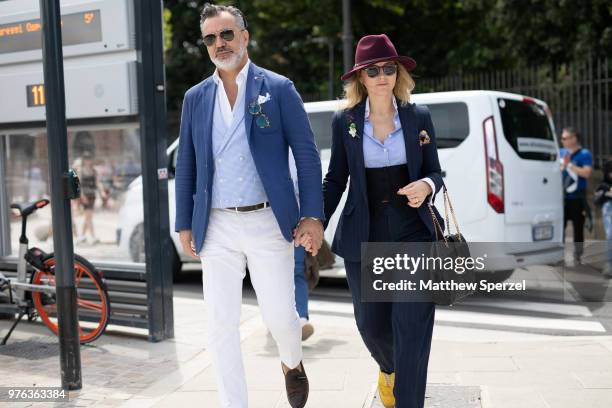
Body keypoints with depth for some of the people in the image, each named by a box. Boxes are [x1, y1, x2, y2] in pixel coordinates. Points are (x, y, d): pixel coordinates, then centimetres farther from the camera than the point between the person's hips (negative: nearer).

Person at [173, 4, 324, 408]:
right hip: (217, 228, 3)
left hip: (268, 223, -2)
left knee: (280, 316, 2)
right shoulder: (196, 97, 9)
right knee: (221, 326, 2)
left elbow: (307, 155, -1)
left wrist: (313, 215, -8)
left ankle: (292, 364, 37)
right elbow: (186, 166, 13)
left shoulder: (278, 88, 0)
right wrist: (185, 224, 10)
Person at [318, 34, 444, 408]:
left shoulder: (419, 117, 3)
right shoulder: (345, 121, 2)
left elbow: (435, 174, 8)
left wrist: (426, 186, -15)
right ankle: (389, 368, 47)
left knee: (412, 328, -6)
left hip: (414, 236, -1)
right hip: (364, 238, 1)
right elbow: (336, 180, 7)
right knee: (371, 324, 12)